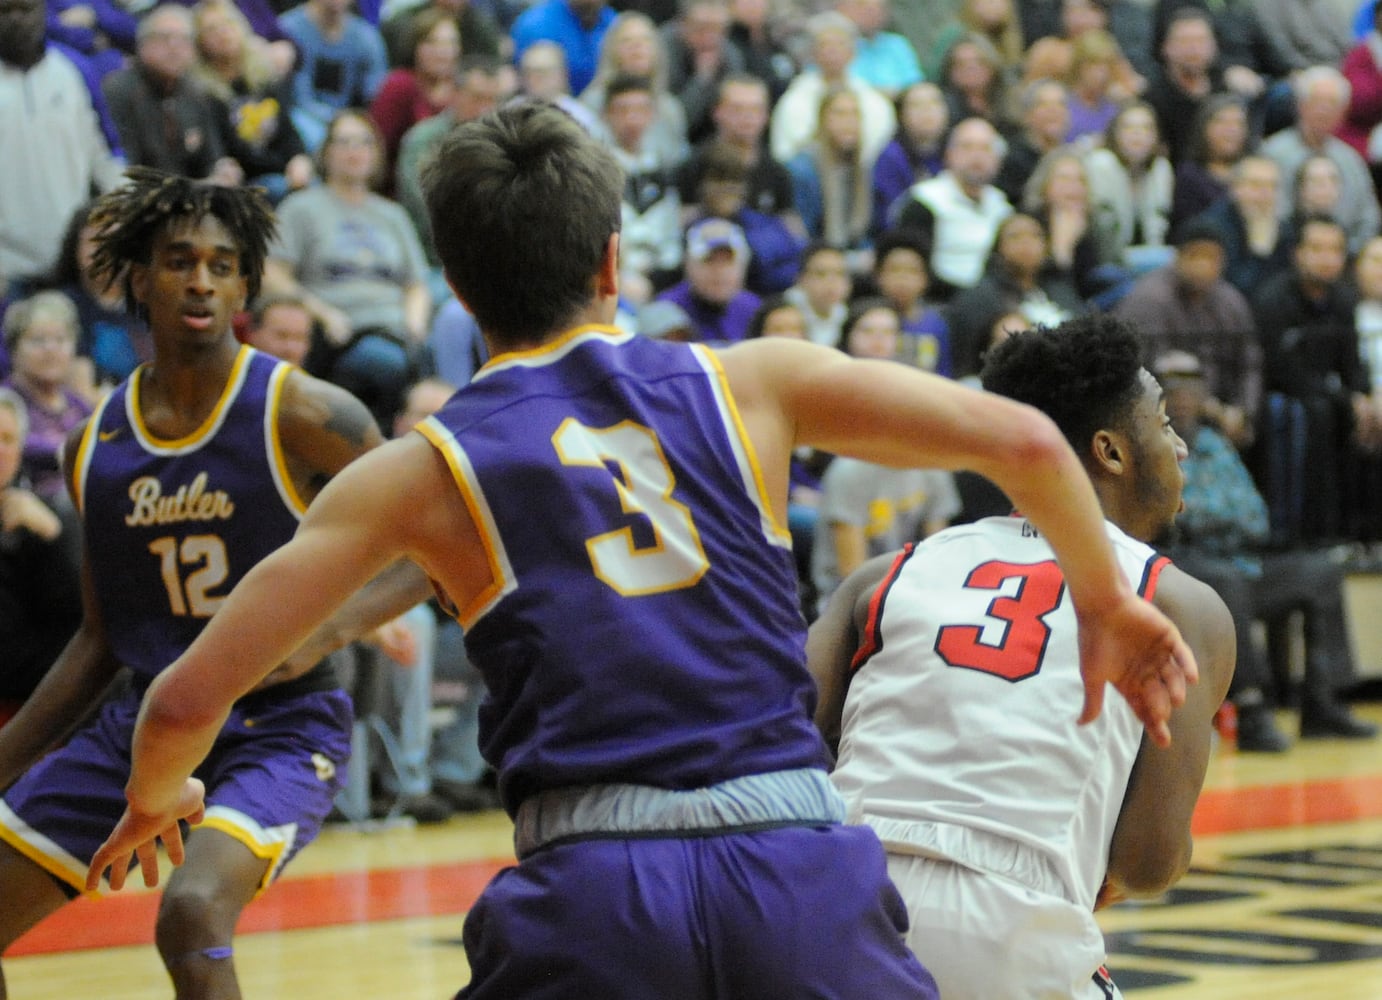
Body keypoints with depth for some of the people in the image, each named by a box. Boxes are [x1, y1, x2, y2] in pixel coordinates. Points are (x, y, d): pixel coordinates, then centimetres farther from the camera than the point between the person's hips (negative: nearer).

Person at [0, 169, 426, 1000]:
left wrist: (325, 628, -27)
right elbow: (102, 639, 14)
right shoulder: (94, 447, 5)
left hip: (279, 723, -6)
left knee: (193, 914, -32)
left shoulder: (304, 416, -12)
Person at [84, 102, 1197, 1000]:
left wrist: (154, 803, 28)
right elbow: (1021, 441, 7)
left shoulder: (417, 471, 8)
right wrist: (1107, 603, 23)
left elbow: (187, 702, 7)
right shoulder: (750, 383, 11)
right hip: (798, 856, 2)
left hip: (593, 886, -1)